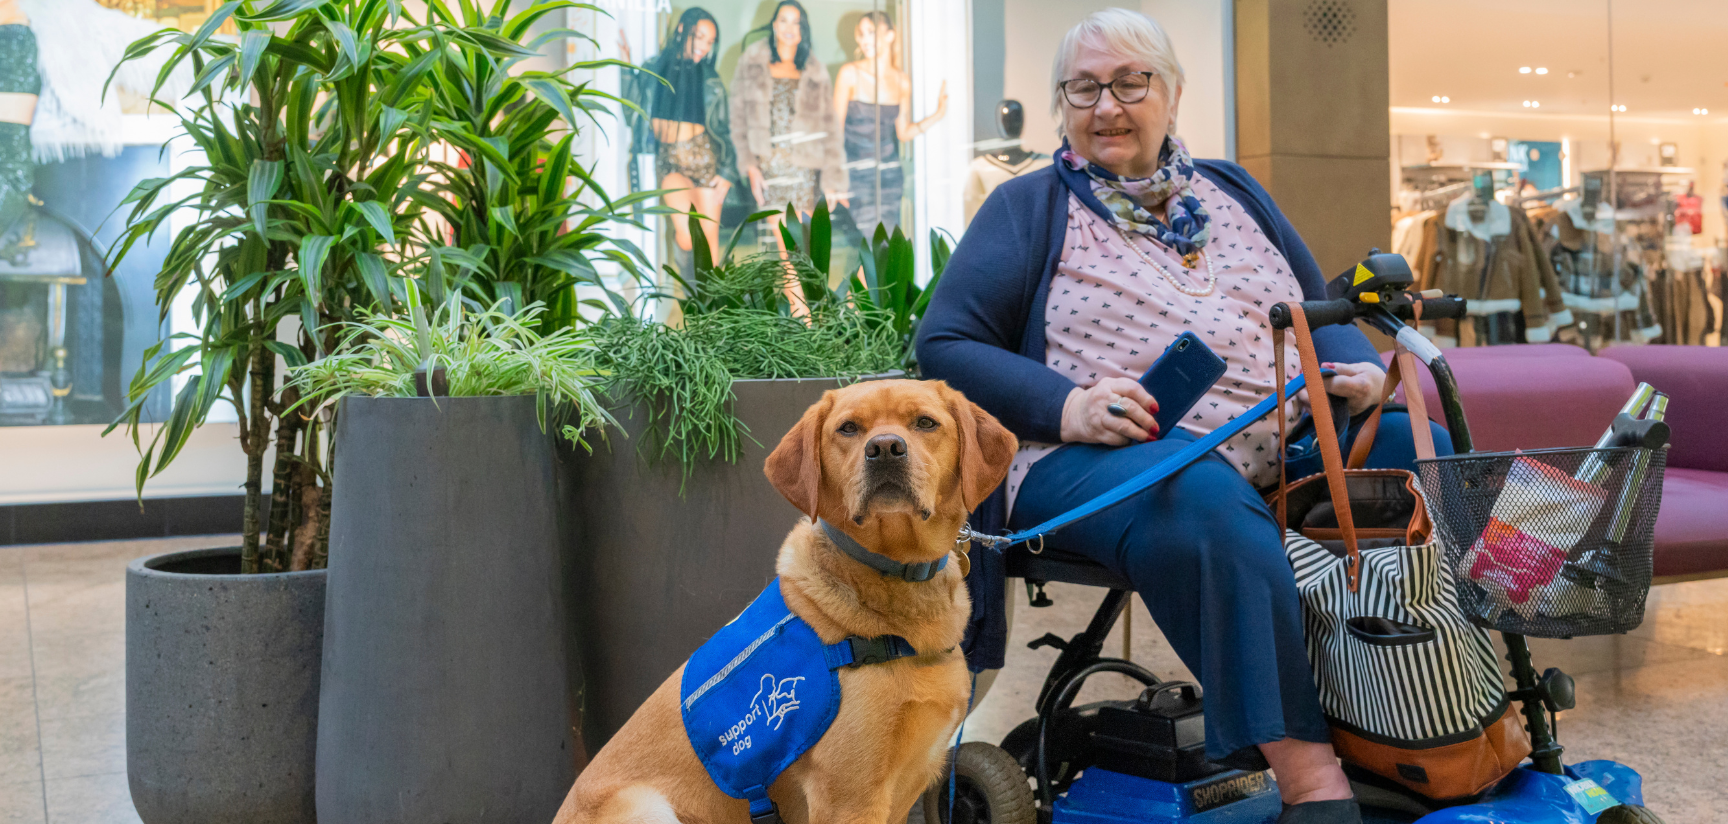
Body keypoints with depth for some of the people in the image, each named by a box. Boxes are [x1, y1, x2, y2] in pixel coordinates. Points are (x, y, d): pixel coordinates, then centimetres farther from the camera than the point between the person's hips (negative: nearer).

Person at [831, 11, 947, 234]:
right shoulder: (850, 73, -3)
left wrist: (937, 115, 1)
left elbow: (903, 132, 13)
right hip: (858, 172, -4)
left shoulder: (902, 81, 7)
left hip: (891, 173, 4)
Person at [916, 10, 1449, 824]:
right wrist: (1066, 405, -15)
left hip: (1281, 442, 5)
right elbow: (944, 342, 2)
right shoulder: (1029, 207, 12)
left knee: (1424, 449, -20)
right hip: (1097, 455, -5)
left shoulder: (1233, 192, 26)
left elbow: (1324, 315, 27)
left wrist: (1361, 368, 2)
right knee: (1204, 497, -38)